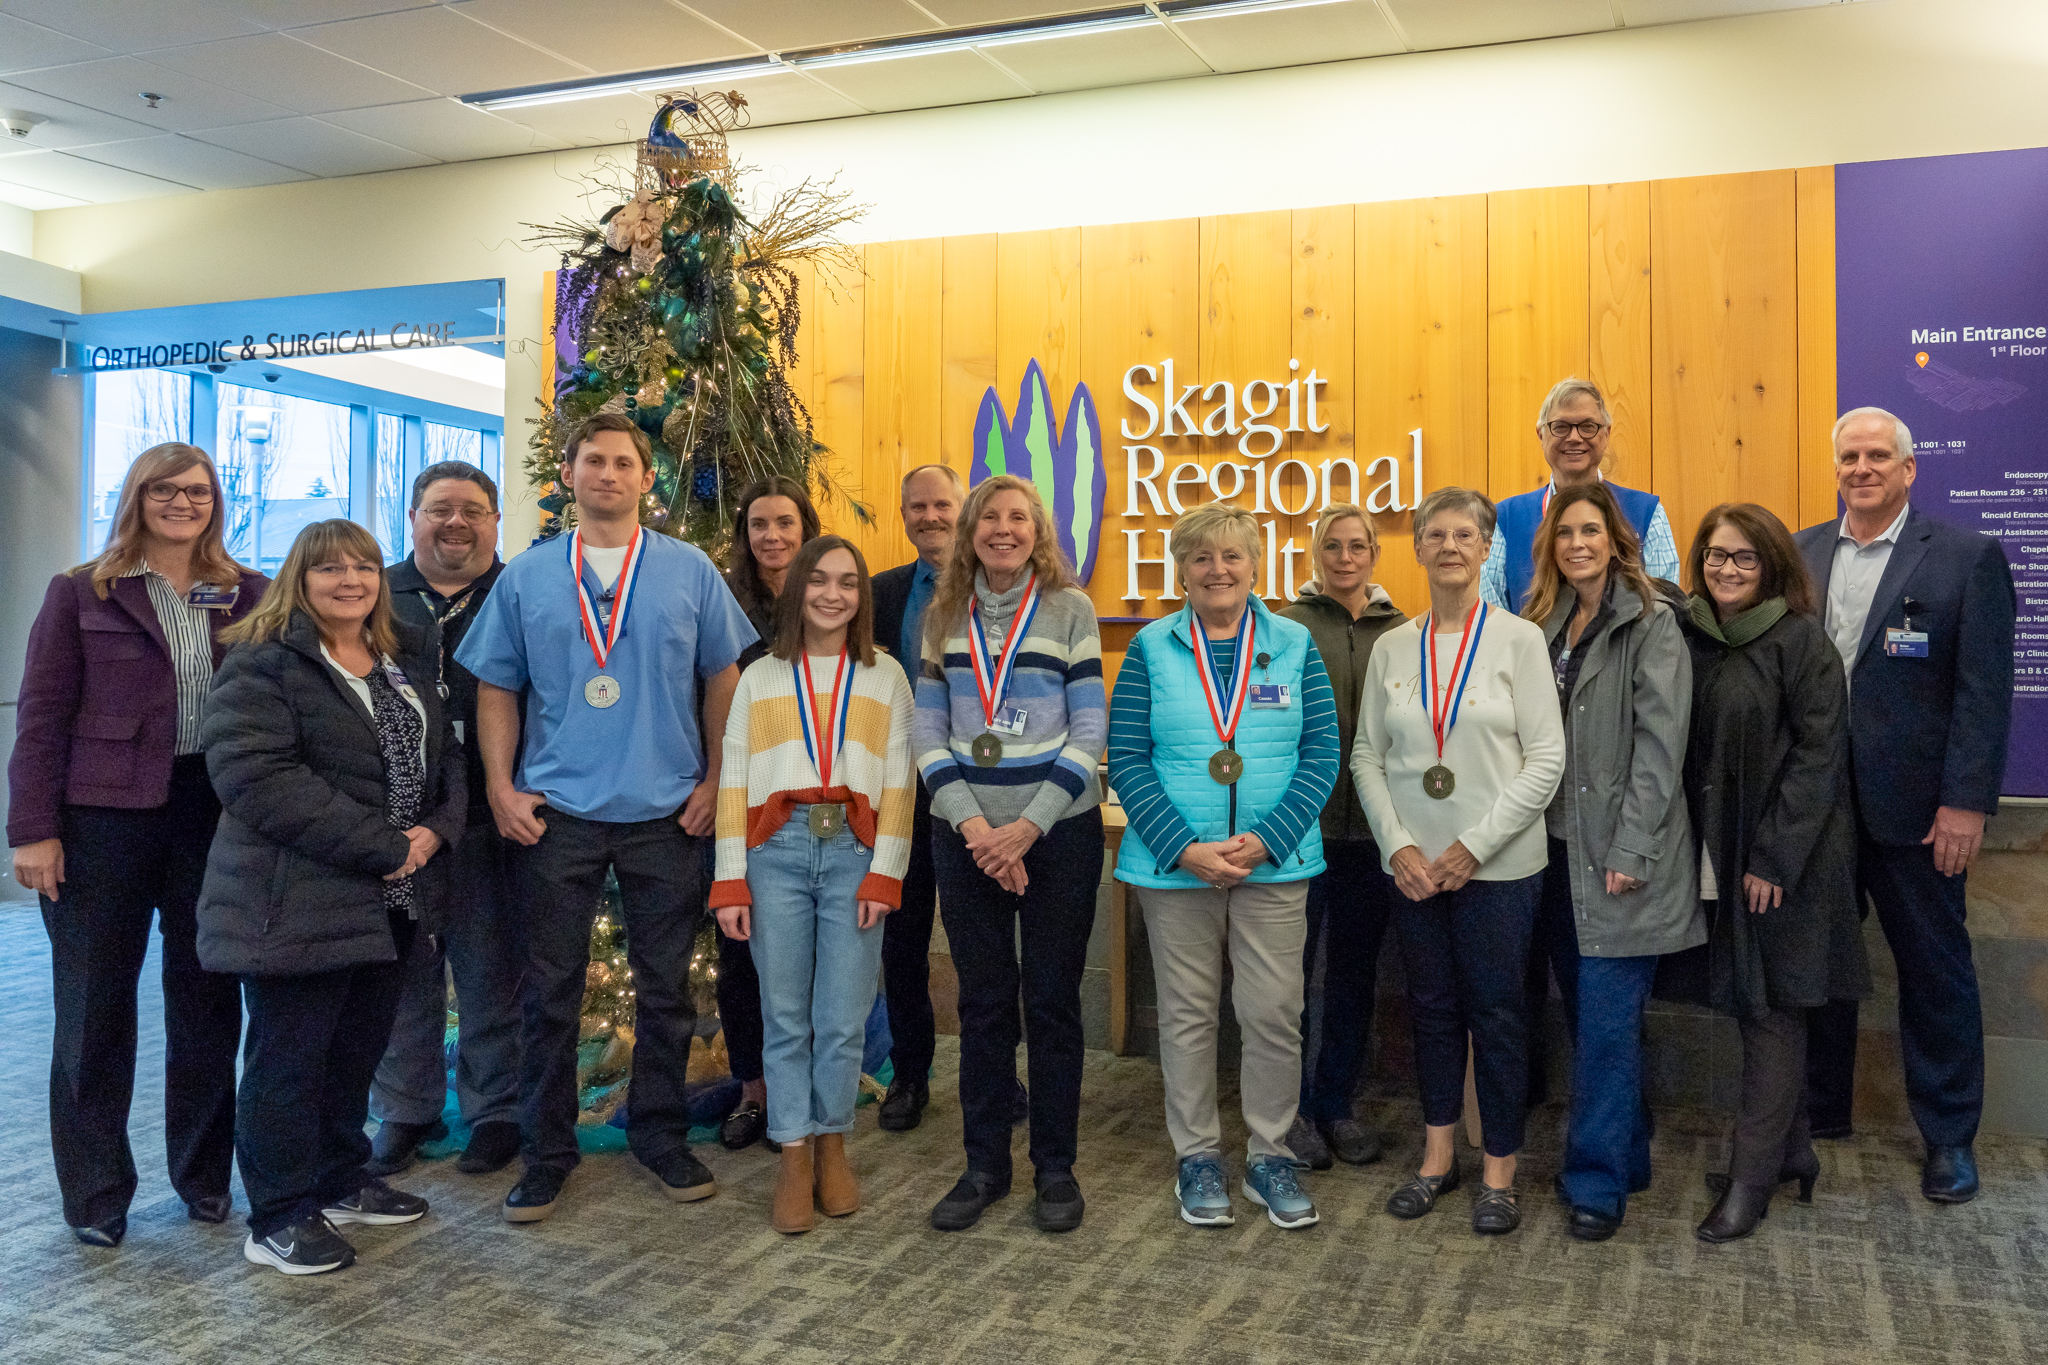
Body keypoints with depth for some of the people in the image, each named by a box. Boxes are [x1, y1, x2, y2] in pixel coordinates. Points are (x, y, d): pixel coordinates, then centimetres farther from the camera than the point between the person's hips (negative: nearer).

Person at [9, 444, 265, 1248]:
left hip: (218, 816, 2)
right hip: (105, 819, -2)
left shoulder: (248, 595, 6)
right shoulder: (81, 594, 1)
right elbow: (42, 717, -2)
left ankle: (205, 1175, 26)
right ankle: (96, 1195, 21)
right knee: (96, 1006, 7)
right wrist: (33, 829, -8)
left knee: (208, 1000, 10)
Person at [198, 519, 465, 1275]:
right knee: (289, 1058, 2)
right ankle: (279, 1218, 15)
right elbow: (257, 777, -21)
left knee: (359, 1048, 17)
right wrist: (383, 846, -21)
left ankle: (341, 1182, 33)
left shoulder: (409, 660, 15)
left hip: (389, 899, 7)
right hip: (298, 902, -7)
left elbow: (445, 756, 16)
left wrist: (435, 830, -6)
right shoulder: (260, 665, -9)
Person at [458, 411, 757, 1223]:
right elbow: (497, 689, 7)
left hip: (667, 813, 0)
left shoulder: (689, 571, 4)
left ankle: (660, 1134, 25)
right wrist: (501, 788, -2)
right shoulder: (526, 577, 5)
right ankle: (546, 1150, 19)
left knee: (665, 985, 9)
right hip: (555, 812, 0)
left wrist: (715, 781, -1)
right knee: (550, 989, 6)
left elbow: (723, 679, 6)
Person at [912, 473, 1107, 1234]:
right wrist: (974, 825, -8)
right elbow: (927, 731, 4)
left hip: (1059, 833, -2)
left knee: (1052, 1000, 5)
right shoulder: (944, 615, 8)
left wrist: (1029, 826, -11)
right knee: (983, 1001, 8)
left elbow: (1090, 729, -4)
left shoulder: (1069, 608, 0)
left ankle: (1056, 1168, 18)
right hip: (965, 836, 2)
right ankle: (985, 1165, 21)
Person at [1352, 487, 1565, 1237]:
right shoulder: (1391, 648, 6)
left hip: (1498, 865, -3)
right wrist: (1398, 844, -7)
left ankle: (1499, 1171, 18)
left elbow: (1546, 758, -7)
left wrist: (1474, 845, -12)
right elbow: (1367, 756, 6)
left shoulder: (1519, 639, -3)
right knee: (1432, 1007, 12)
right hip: (1412, 865, 3)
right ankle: (1437, 1156, 26)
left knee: (1496, 1010, 4)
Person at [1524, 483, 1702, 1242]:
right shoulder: (1546, 624, 12)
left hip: (1617, 855, -6)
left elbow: (1659, 745, -12)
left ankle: (1599, 1181, 6)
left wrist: (1629, 852, -17)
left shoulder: (1650, 624, -6)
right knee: (1585, 1015, 13)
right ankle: (1622, 1154, 28)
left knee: (1606, 1023, -4)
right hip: (1558, 846, 6)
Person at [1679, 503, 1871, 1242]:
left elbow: (1818, 755, -13)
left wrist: (1773, 859, -17)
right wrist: (1701, 847, 1)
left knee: (1772, 1009, 1)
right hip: (1721, 853, 6)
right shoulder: (1691, 636, 6)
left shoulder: (1800, 640, -10)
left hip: (1788, 856, -6)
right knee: (1752, 1003, 13)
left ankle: (1751, 1179, 9)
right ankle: (1792, 1150, 29)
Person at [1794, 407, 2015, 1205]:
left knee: (1934, 967, 9)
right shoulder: (1802, 554, 6)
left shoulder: (1967, 558, -5)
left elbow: (1984, 692, -8)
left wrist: (1967, 803, -13)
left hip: (1913, 806, -3)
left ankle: (1949, 1135, 23)